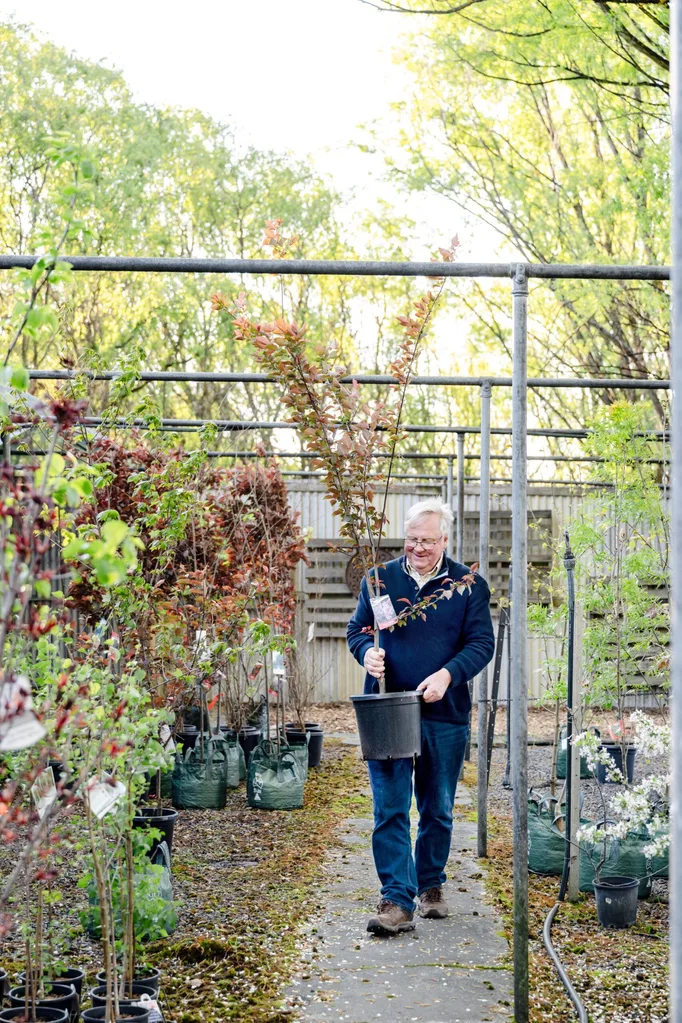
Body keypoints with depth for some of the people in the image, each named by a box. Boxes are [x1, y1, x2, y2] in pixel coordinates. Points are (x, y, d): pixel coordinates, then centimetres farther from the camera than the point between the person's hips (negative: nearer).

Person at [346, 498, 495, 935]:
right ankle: (397, 902, -5)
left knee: (438, 811, 13)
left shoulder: (468, 585, 1)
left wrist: (447, 675, -18)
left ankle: (431, 886, 32)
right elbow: (357, 629, 11)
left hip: (445, 716, 0)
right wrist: (368, 652, -12)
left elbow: (482, 643, -2)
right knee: (390, 810, -6)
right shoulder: (381, 579, 5)